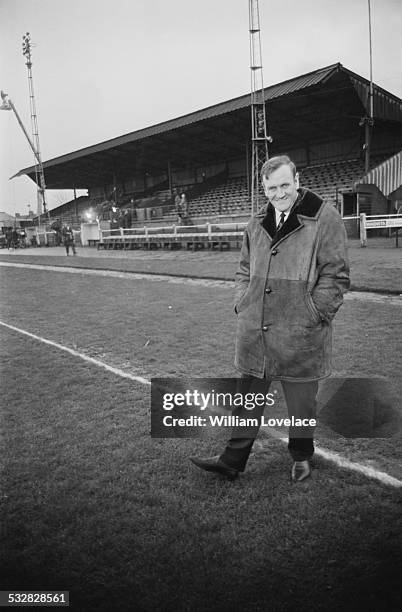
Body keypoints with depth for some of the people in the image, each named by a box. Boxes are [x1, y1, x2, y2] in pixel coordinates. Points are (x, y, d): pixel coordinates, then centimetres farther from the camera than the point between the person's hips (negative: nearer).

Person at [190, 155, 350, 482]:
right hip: (254, 332, 5)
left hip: (300, 336, -4)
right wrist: (243, 304, 8)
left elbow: (336, 274, -8)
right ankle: (233, 460, 29)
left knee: (301, 402, 12)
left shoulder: (325, 217, -7)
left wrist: (312, 315, -12)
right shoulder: (257, 223, 10)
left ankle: (302, 458, 36)